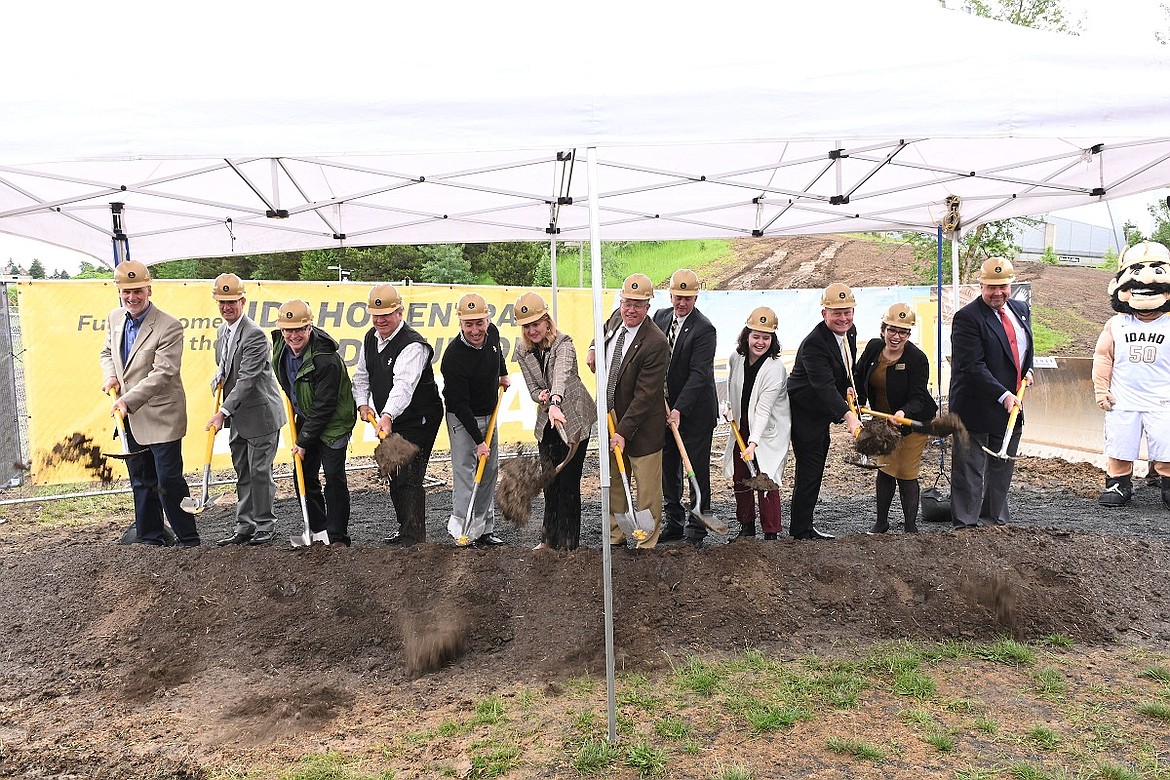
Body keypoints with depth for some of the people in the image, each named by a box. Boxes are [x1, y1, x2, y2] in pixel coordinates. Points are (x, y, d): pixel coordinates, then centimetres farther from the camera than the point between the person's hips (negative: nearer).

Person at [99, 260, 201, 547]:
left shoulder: (169, 327, -17)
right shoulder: (114, 318, 6)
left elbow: (163, 373, -22)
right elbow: (107, 352, 22)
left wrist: (128, 400, -30)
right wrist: (110, 376, 1)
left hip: (160, 416, -7)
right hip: (128, 417, 7)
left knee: (169, 480, -5)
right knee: (141, 481, 16)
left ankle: (188, 540, 7)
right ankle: (149, 536, 29)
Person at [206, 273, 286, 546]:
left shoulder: (254, 335, -20)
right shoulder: (222, 331, 9)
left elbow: (247, 379, -25)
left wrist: (223, 412, -28)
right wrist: (218, 379, -1)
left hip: (260, 414, -9)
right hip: (238, 417, 9)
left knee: (260, 471, 0)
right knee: (242, 473, 14)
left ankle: (266, 525, 12)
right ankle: (244, 526, 23)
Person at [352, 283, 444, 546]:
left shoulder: (413, 345, -24)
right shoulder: (370, 338, 4)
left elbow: (404, 385, -39)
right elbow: (362, 375, 15)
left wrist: (387, 415, -52)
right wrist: (362, 403, -1)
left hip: (418, 422, -9)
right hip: (390, 420, 9)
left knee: (409, 479, -12)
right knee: (394, 477, 17)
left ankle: (415, 538, -3)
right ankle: (405, 529, 33)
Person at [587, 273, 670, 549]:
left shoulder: (656, 343, -24)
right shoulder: (616, 319, -1)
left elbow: (645, 395, -24)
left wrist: (624, 431, -25)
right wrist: (594, 349, 7)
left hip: (642, 426, -7)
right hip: (610, 417, 7)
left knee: (647, 488, 5)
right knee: (613, 482, 19)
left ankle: (647, 543, 20)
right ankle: (615, 536, 34)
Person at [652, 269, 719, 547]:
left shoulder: (704, 329, -16)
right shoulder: (660, 317, 5)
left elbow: (698, 374, -21)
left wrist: (679, 409, -27)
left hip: (694, 411, -6)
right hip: (664, 406, 7)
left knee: (697, 470, 1)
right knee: (668, 467, 14)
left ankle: (696, 529, 12)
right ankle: (673, 522, 26)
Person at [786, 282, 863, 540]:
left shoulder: (850, 332, 1)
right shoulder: (814, 343, -28)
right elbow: (824, 385, -38)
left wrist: (848, 387, 4)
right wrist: (848, 416, -47)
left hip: (821, 414, 10)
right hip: (804, 414, -10)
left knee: (814, 470, 17)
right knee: (809, 470, -4)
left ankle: (802, 525, 30)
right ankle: (801, 529, 9)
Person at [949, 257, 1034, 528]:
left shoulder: (1021, 309, 10)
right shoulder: (967, 318, -15)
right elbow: (973, 367, -20)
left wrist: (1027, 369, 11)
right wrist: (1003, 395, -23)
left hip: (1011, 406, 8)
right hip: (976, 409, -7)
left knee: (1002, 470, 17)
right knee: (969, 473, 0)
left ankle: (996, 520, 29)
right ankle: (966, 524, 8)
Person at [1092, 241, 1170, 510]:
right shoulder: (1116, 325, 5)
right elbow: (1102, 357, 8)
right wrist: (1101, 390, 3)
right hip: (1122, 402, 1)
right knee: (1118, 449, 7)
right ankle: (1118, 486, 19)